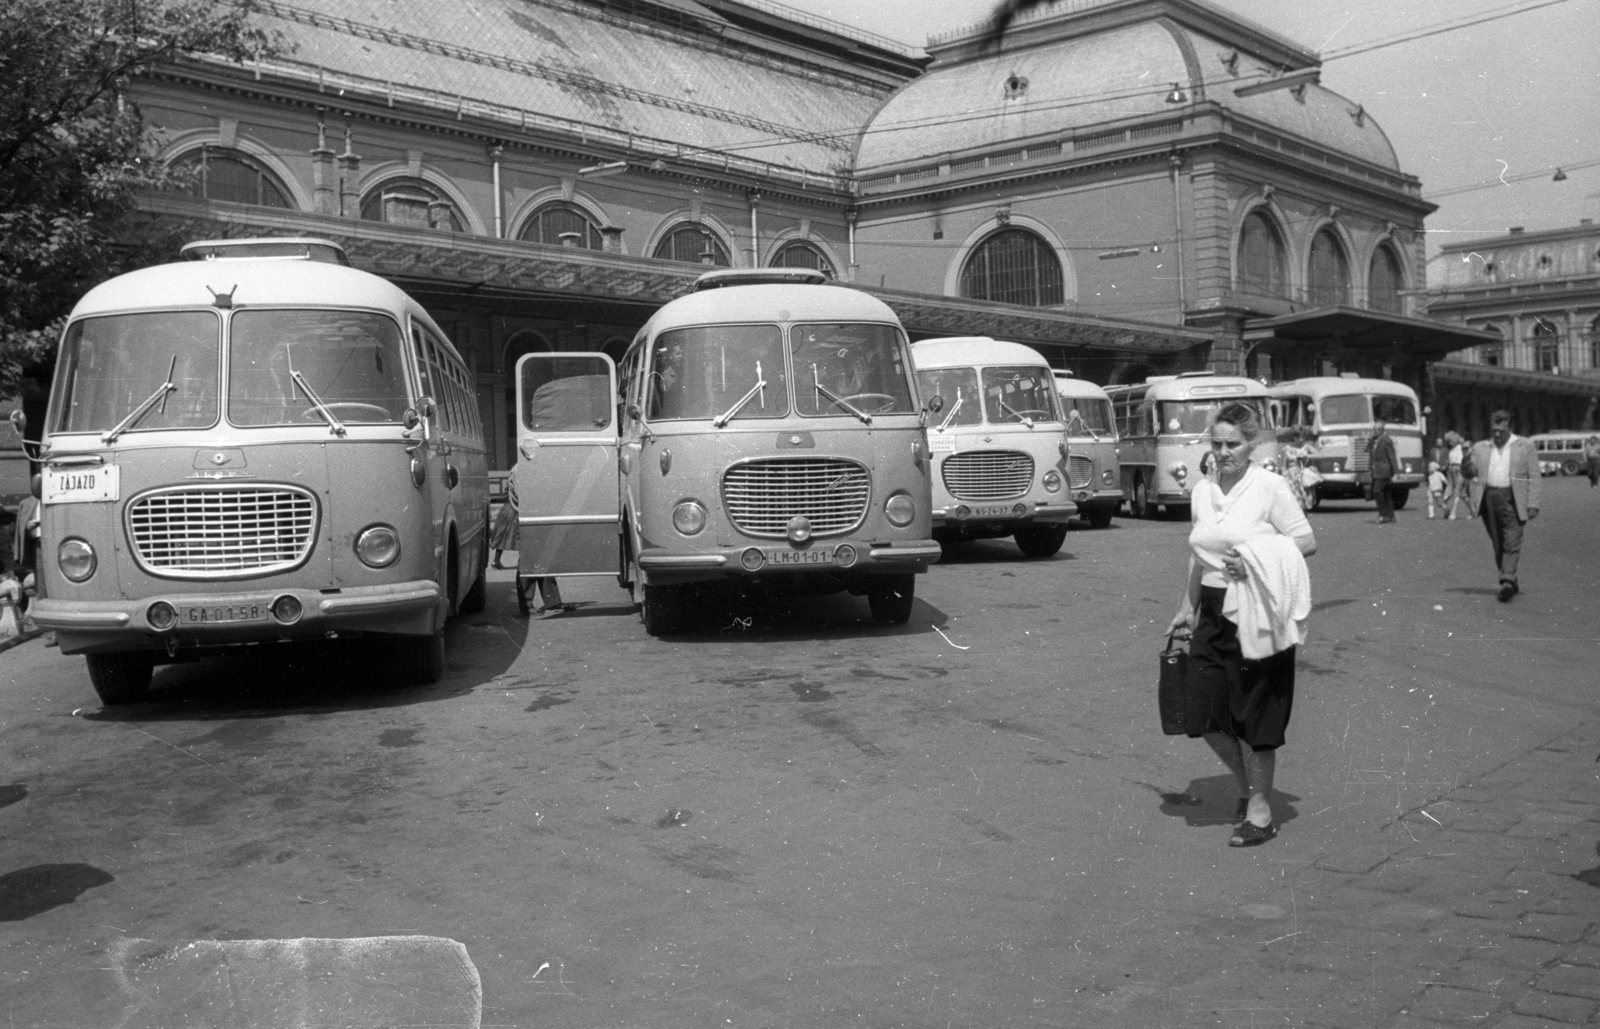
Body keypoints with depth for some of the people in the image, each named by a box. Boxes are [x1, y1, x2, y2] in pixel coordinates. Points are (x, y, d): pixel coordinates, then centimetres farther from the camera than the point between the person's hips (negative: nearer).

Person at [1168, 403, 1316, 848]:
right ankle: (1247, 785, 29)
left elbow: (1307, 542, -8)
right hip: (1214, 612, 6)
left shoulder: (1270, 486, -8)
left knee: (1256, 716, 2)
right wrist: (1187, 607, 21)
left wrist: (1256, 555, -20)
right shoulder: (1202, 491, 10)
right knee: (1206, 714, 3)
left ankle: (1260, 811, 17)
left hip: (1257, 614, -6)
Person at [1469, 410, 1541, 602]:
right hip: (1489, 499, 3)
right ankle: (1511, 583, 14)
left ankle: (1507, 581, -18)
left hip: (1513, 500, -3)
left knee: (1512, 543, -12)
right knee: (1498, 545, 6)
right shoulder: (1480, 447, 14)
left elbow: (1534, 477, 3)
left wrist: (1533, 504, -5)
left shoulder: (1525, 445, 6)